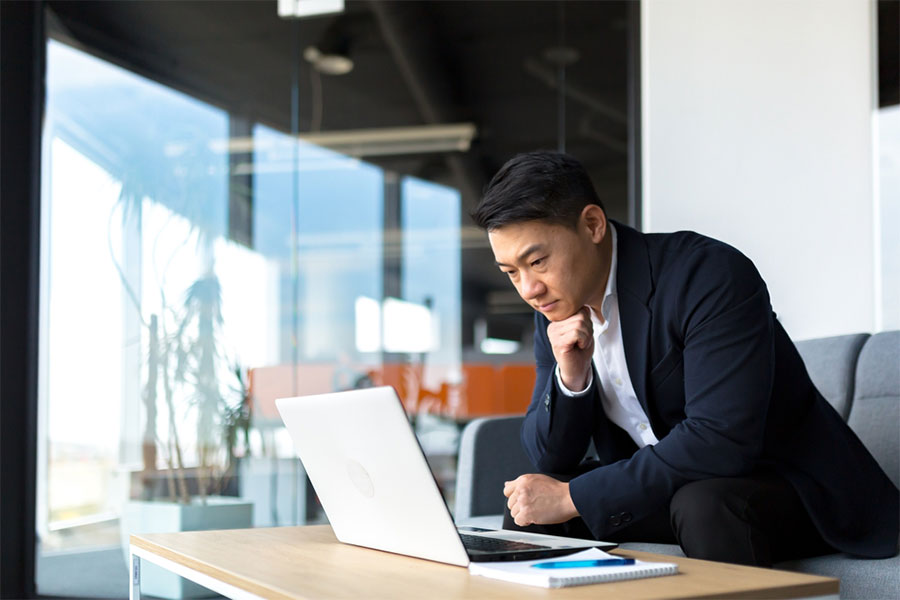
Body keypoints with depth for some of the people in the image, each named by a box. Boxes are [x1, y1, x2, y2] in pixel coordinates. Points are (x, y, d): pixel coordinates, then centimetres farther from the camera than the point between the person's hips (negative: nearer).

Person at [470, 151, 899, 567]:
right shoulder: (555, 305, 0)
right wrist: (570, 378, -19)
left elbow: (721, 441, -32)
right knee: (528, 502, -10)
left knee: (702, 502, -36)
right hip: (658, 485, 7)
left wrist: (572, 497, -28)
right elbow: (550, 461, 2)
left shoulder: (711, 275, -23)